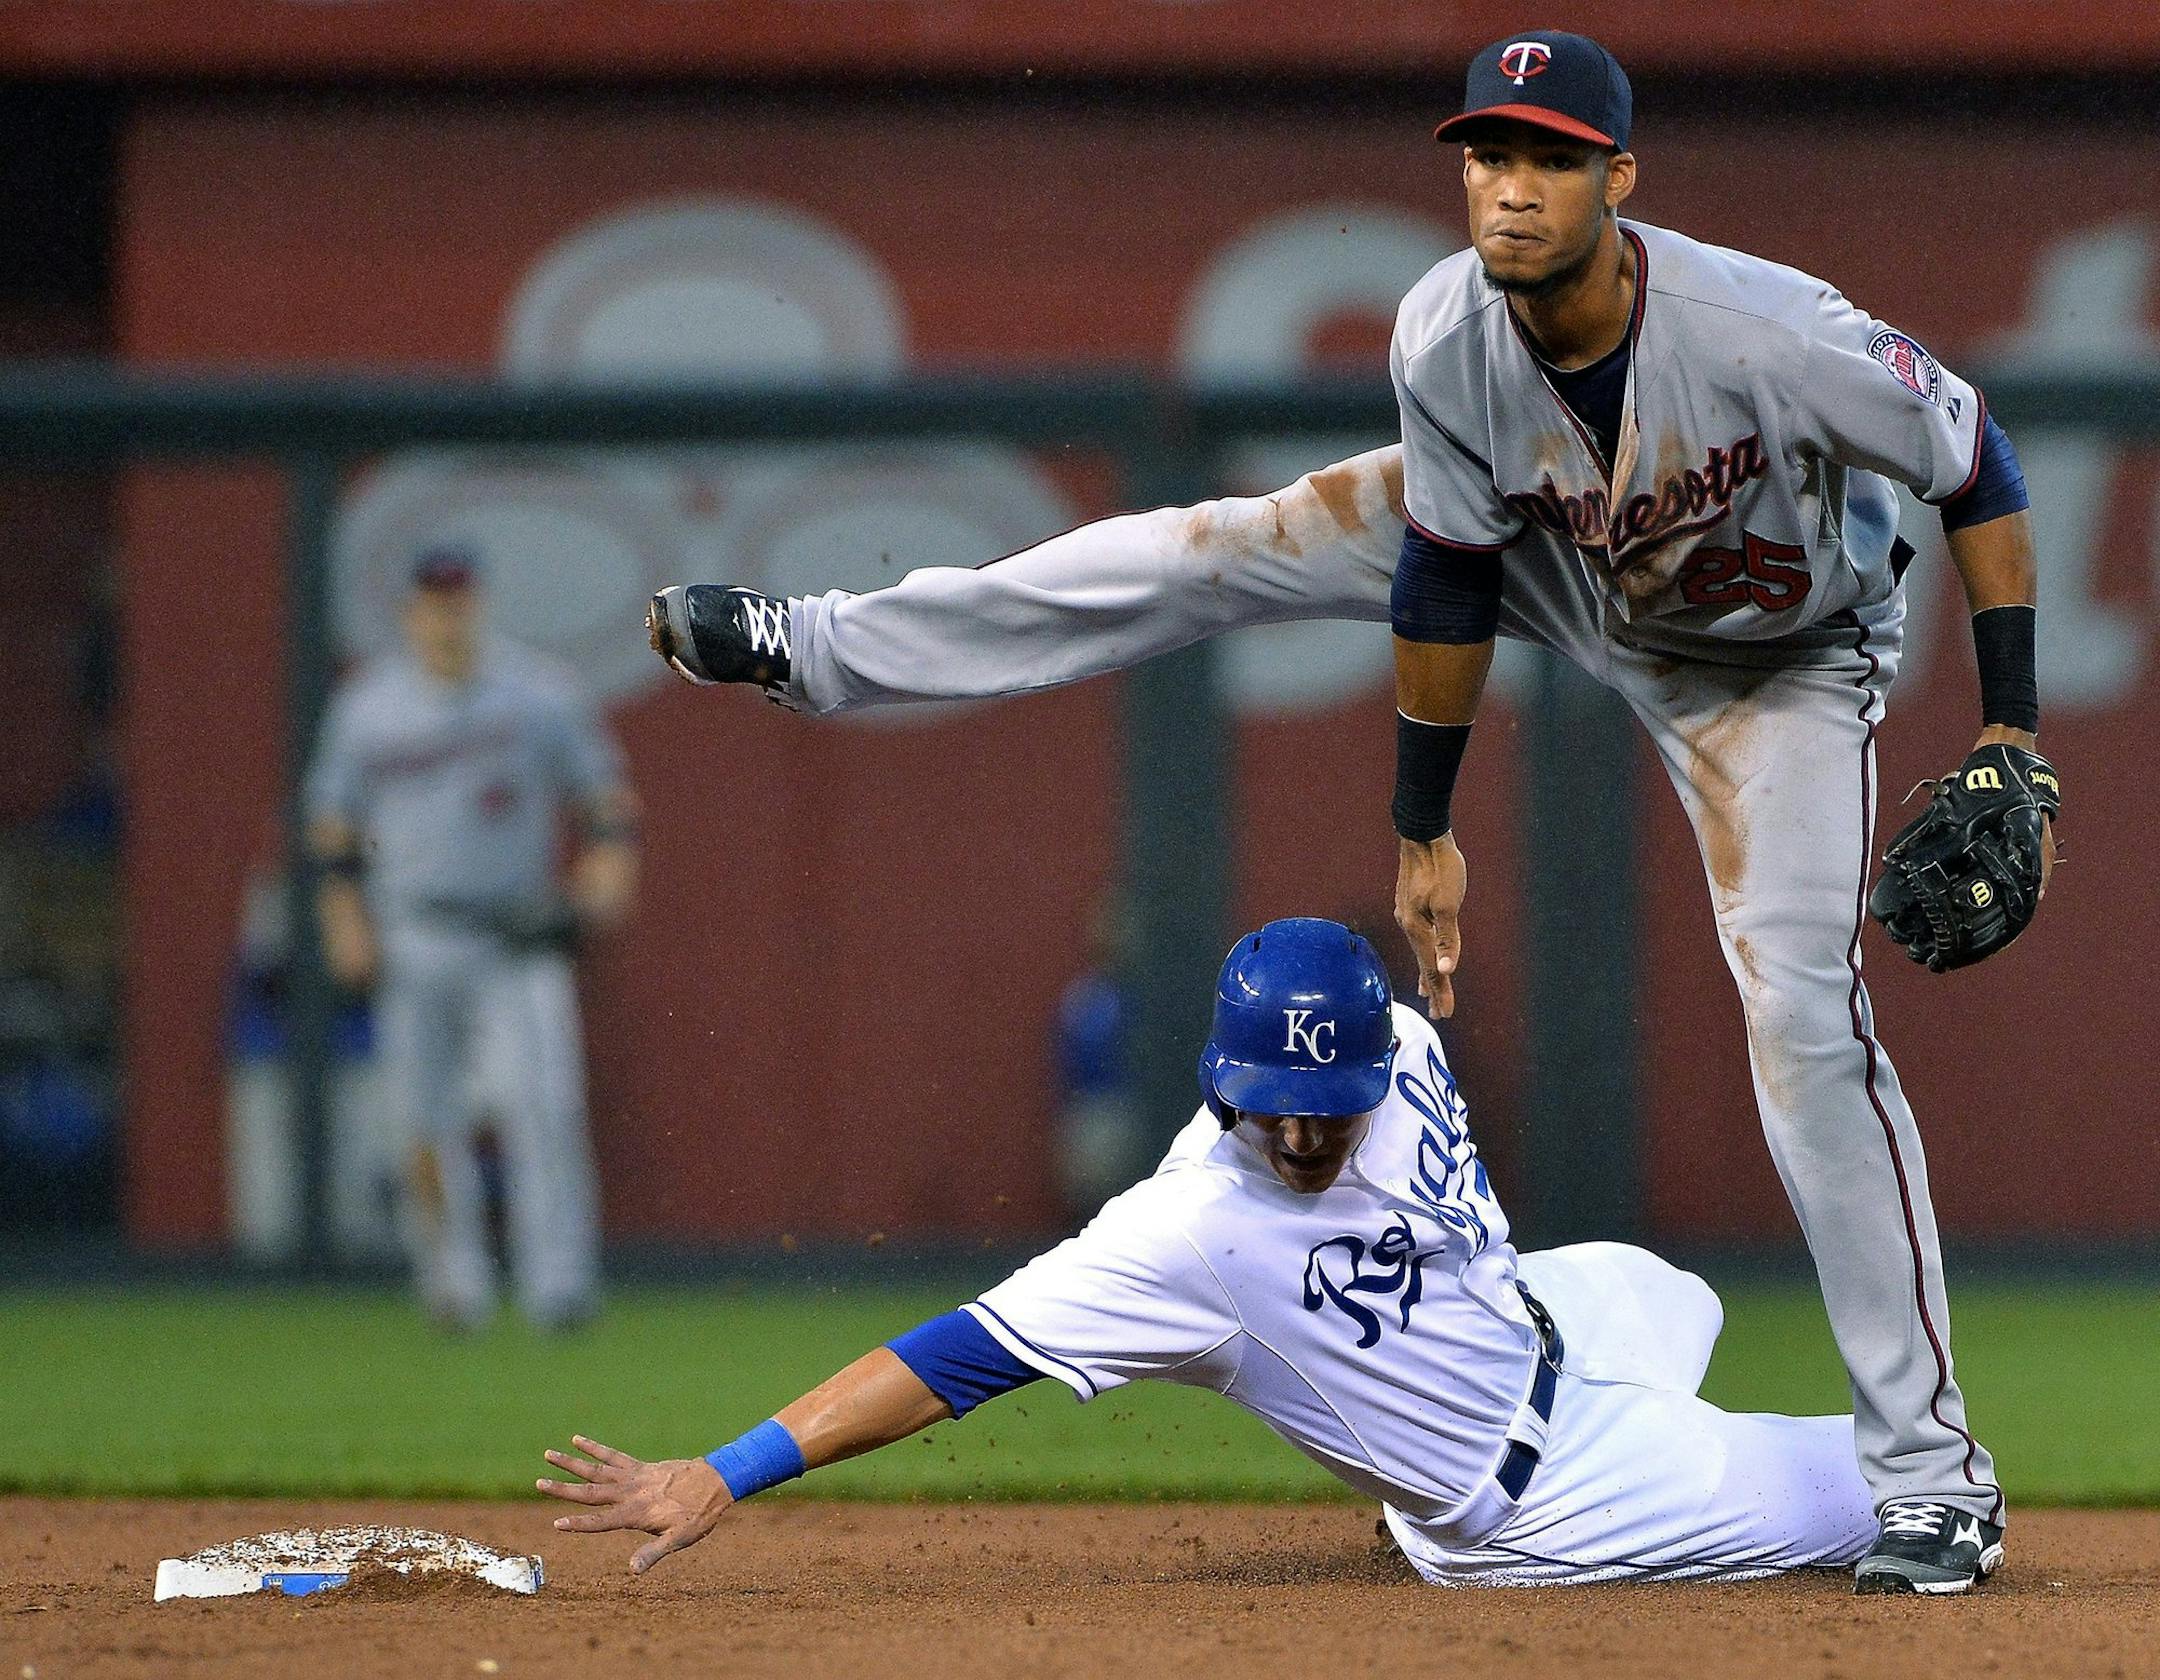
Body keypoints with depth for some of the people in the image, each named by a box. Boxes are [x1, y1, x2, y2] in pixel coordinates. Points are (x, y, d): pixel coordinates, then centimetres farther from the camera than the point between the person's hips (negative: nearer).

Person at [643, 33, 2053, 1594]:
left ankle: (1931, 1467, -8)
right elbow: (1449, 573, -14)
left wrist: (2013, 732, -28)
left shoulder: (1770, 334, -42)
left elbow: (1978, 461, -27)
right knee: (1225, 550, -3)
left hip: (1781, 653, -4)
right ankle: (822, 649, 15)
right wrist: (1424, 830, -6)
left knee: (1803, 1013, -15)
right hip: (1551, 560, 4)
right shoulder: (1447, 339, -29)